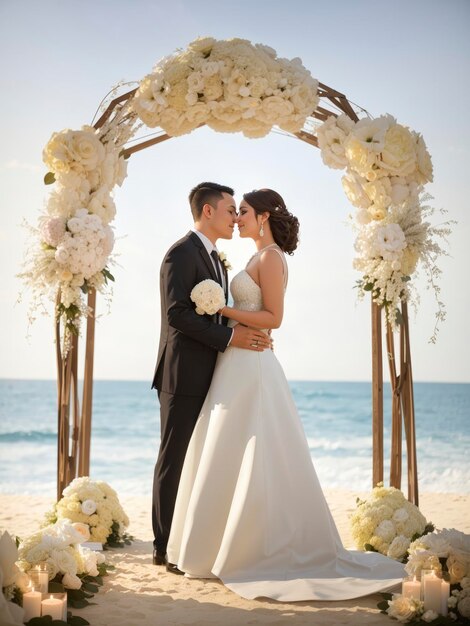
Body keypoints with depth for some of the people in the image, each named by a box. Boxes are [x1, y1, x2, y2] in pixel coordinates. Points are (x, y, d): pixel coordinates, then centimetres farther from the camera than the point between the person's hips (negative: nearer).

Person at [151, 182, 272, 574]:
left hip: (207, 377, 9)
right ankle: (166, 548, 6)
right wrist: (229, 337, -21)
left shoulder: (215, 259, 20)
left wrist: (247, 335, 5)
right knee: (175, 461, -2)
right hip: (184, 376, -9)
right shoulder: (182, 254, -11)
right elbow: (176, 313, -21)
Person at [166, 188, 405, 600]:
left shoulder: (270, 257, -9)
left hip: (250, 368, -10)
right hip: (242, 367, 10)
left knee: (233, 461, -5)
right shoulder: (261, 258, 19)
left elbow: (273, 317, -16)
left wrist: (223, 310, -18)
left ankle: (222, 552, 3)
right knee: (249, 463, 11)